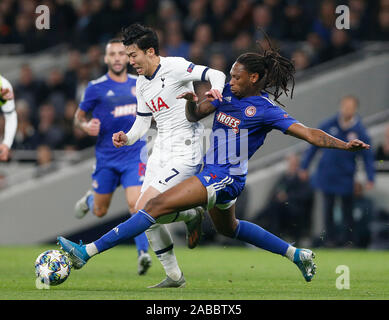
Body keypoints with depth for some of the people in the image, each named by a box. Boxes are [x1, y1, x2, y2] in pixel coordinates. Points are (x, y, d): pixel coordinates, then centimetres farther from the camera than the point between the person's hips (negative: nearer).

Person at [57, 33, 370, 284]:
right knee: (228, 228, 32)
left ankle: (88, 252, -22)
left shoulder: (266, 110, -14)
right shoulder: (228, 93, 6)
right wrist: (191, 101, -11)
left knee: (158, 206, -18)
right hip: (214, 175, 10)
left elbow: (310, 134, -17)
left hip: (226, 178, -10)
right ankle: (297, 254, 42)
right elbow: (195, 116, 13)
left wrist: (345, 145, -30)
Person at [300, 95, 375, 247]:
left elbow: (368, 156, 0)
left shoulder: (359, 131, -5)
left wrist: (370, 179, -7)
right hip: (326, 175, 1)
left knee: (347, 209, 5)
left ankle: (347, 239, 18)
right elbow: (314, 145, 6)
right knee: (328, 208, 4)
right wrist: (304, 166, 8)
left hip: (346, 177, -1)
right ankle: (330, 238, 15)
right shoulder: (328, 125, -3)